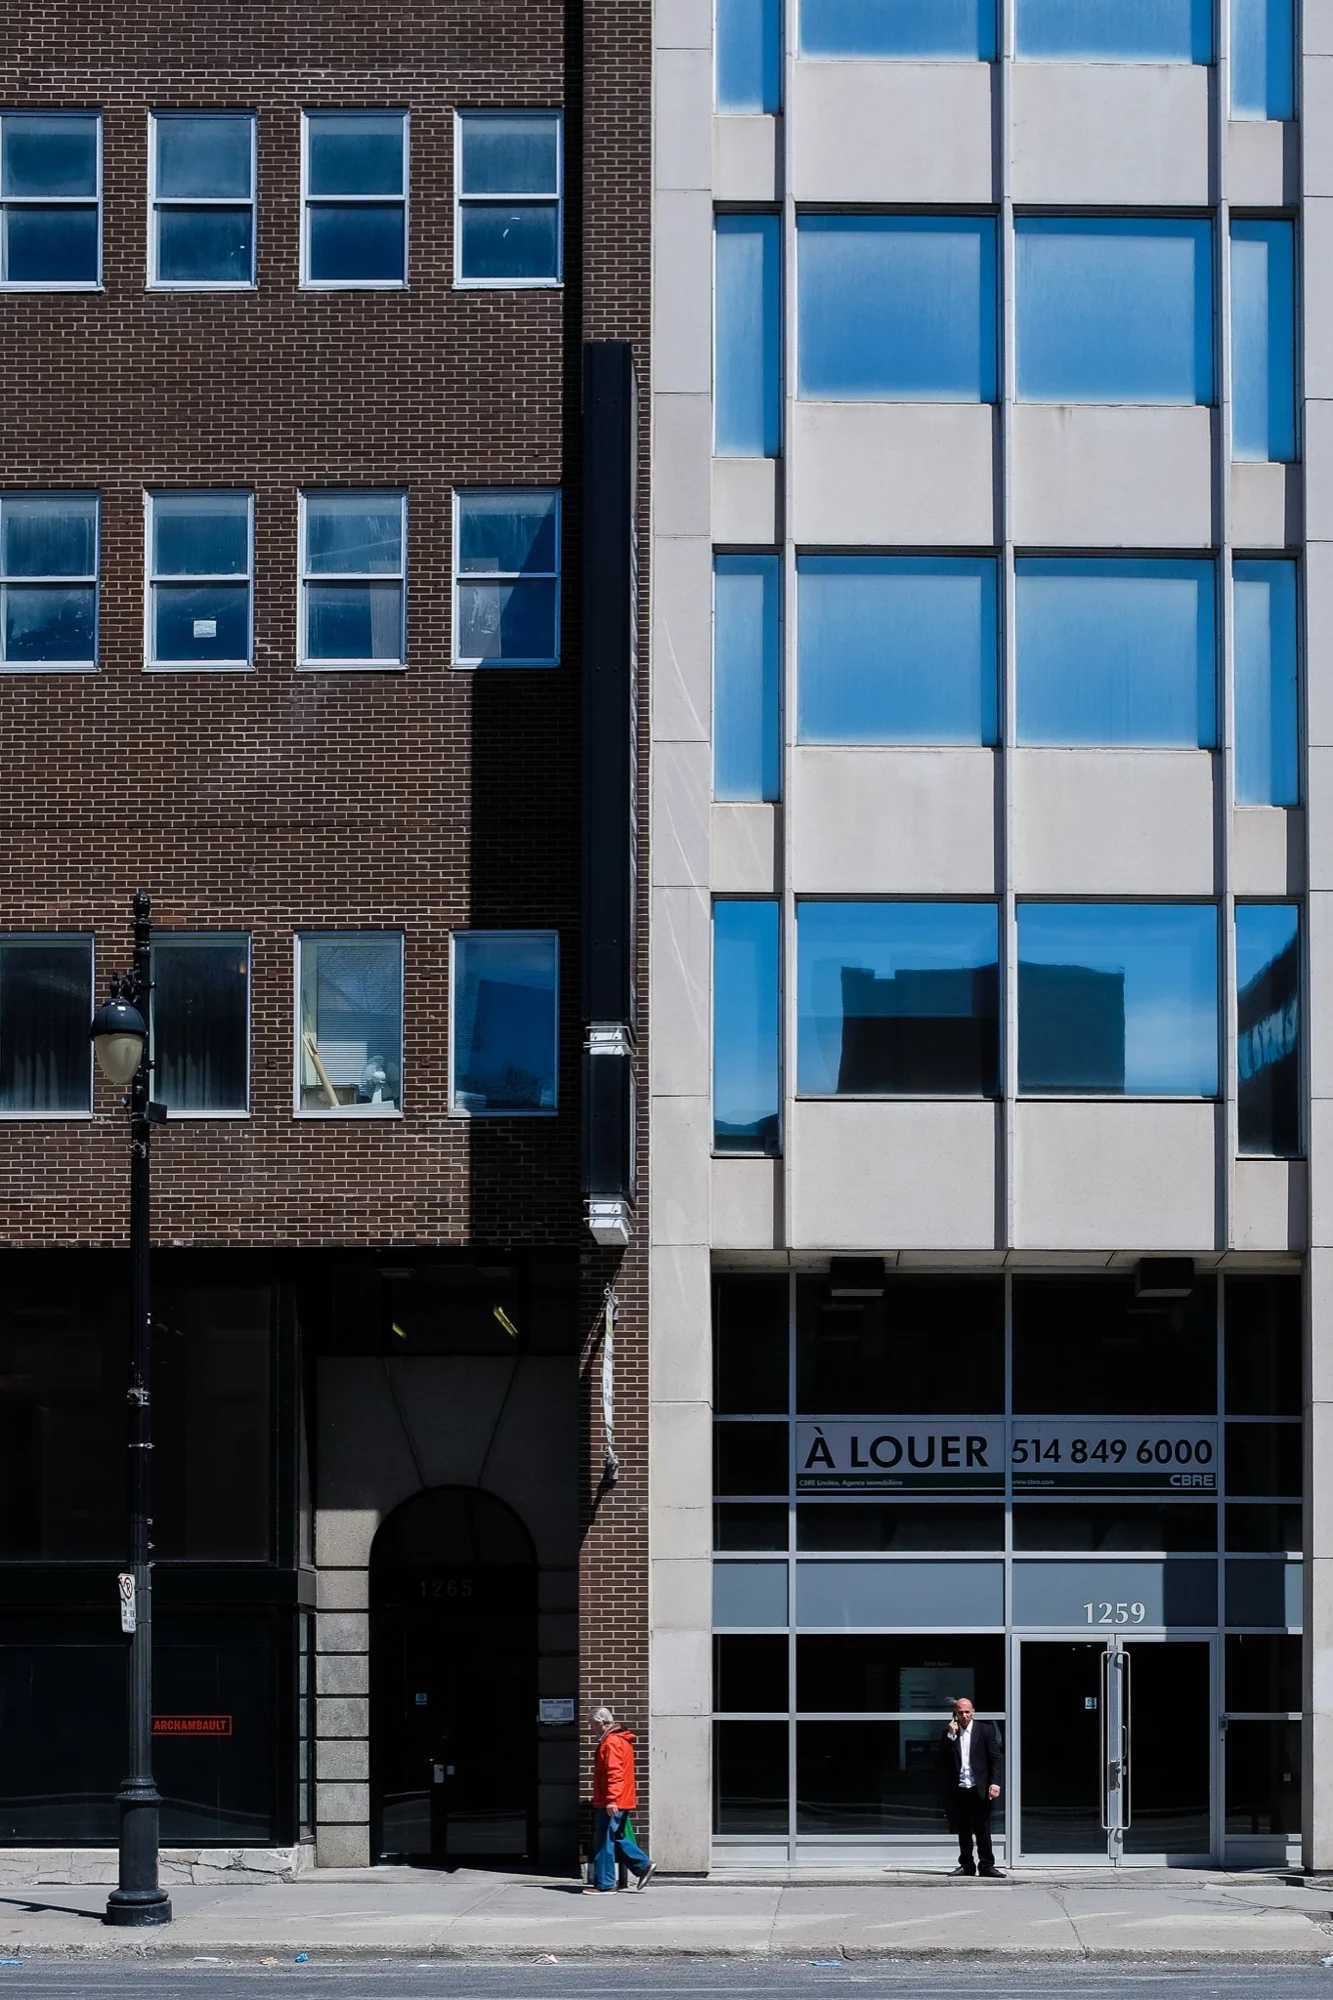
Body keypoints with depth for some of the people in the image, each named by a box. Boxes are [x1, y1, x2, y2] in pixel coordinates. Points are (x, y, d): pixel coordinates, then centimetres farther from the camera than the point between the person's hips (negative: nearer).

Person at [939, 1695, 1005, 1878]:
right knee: (963, 1831, 7)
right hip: (957, 1789, 3)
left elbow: (996, 1758, 0)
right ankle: (966, 1865, 14)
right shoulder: (949, 1734, 10)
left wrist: (995, 1782, -11)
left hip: (979, 1789, -3)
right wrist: (951, 1735, -8)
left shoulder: (985, 1730, 3)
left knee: (982, 1829, -3)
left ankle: (987, 1865, 2)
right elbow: (942, 1759, -1)